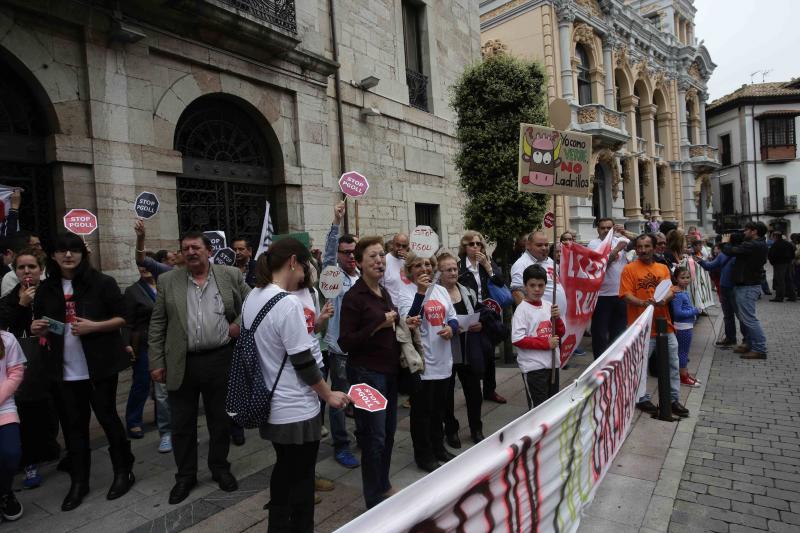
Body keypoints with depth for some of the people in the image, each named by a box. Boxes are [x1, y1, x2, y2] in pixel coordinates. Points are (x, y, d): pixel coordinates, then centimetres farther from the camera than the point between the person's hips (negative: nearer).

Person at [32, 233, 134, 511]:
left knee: (107, 416, 6)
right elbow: (38, 324, 17)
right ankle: (79, 481, 25)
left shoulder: (102, 282, -7)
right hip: (66, 369, 4)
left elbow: (121, 318, -6)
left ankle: (123, 471, 23)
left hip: (101, 365, -4)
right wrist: (36, 328, -5)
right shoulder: (46, 288, 6)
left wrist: (94, 326, -21)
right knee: (73, 423, 11)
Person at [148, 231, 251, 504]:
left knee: (220, 419, 13)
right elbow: (157, 325, 3)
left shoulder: (230, 275, 0)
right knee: (182, 423, 12)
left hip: (220, 360, 0)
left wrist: (239, 324, -8)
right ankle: (185, 475, 30)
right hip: (181, 364, 1)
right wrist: (156, 362, -1)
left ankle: (220, 468, 33)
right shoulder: (168, 281, 2)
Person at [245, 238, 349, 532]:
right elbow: (303, 362, -21)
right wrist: (328, 395, -8)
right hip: (296, 409, -9)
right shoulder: (288, 303, -24)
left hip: (270, 405, 9)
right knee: (301, 477, 10)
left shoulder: (251, 299, 3)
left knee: (284, 469, 24)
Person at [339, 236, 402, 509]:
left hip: (389, 370, 8)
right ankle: (375, 499, 20)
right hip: (367, 372, -8)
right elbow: (346, 342, -18)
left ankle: (384, 486, 35)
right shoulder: (353, 297, -14)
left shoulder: (384, 293, 10)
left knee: (388, 432, 16)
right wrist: (379, 324, -22)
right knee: (374, 436, 2)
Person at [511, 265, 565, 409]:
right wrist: (546, 343, -18)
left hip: (552, 363, 7)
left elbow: (561, 333, 11)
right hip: (533, 366, -7)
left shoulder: (548, 306, 6)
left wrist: (557, 318, -8)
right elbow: (517, 340, -20)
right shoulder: (522, 309, -13)